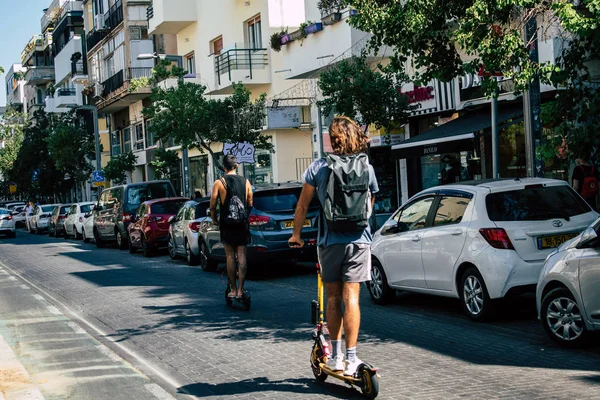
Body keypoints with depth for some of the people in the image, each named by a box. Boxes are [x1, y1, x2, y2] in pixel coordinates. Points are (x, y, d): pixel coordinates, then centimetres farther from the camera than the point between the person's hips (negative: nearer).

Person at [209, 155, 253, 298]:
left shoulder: (219, 183, -5)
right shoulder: (246, 182, 3)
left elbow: (213, 205, -5)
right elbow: (250, 204, 8)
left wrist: (214, 219, 12)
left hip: (227, 223, -2)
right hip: (243, 223, 2)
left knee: (230, 256, 4)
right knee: (242, 255, 2)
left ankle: (233, 289, 6)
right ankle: (240, 289, 0)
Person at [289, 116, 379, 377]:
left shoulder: (319, 167, -1)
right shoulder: (367, 168, 4)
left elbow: (302, 206, 5)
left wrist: (296, 234, 19)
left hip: (329, 241, 0)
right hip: (359, 240, 0)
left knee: (333, 298, 11)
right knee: (351, 298, -1)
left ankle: (336, 356, 16)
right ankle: (351, 359, -4)